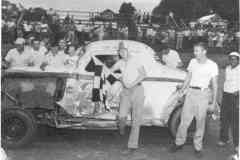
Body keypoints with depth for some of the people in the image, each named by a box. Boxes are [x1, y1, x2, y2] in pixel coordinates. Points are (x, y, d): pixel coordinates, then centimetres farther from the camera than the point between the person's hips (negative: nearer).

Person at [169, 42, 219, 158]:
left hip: (203, 94, -3)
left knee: (200, 122, 3)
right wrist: (182, 89, 1)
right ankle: (179, 143, 17)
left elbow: (214, 85, 0)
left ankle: (198, 148, 16)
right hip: (190, 93, 3)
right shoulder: (193, 62, 7)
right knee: (184, 120, 3)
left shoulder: (212, 65, -4)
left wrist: (213, 102, -2)